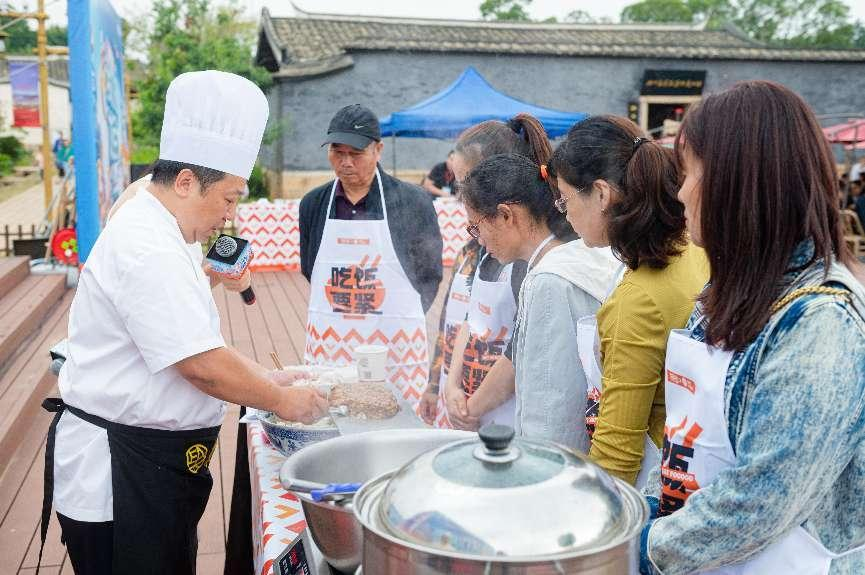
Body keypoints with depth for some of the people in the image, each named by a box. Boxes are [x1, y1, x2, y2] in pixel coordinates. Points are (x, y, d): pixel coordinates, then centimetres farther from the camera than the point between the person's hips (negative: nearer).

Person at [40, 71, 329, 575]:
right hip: (118, 472, -10)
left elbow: (194, 344, 18)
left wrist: (266, 378, 10)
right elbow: (203, 366, -26)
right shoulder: (147, 250, -23)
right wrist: (283, 400, -13)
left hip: (153, 462, 10)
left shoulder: (156, 234, 12)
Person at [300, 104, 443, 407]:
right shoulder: (313, 203, 6)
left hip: (397, 346, -3)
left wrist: (401, 319, 6)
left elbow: (431, 274, 4)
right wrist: (338, 314, 11)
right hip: (327, 345, 3)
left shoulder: (412, 201, -5)